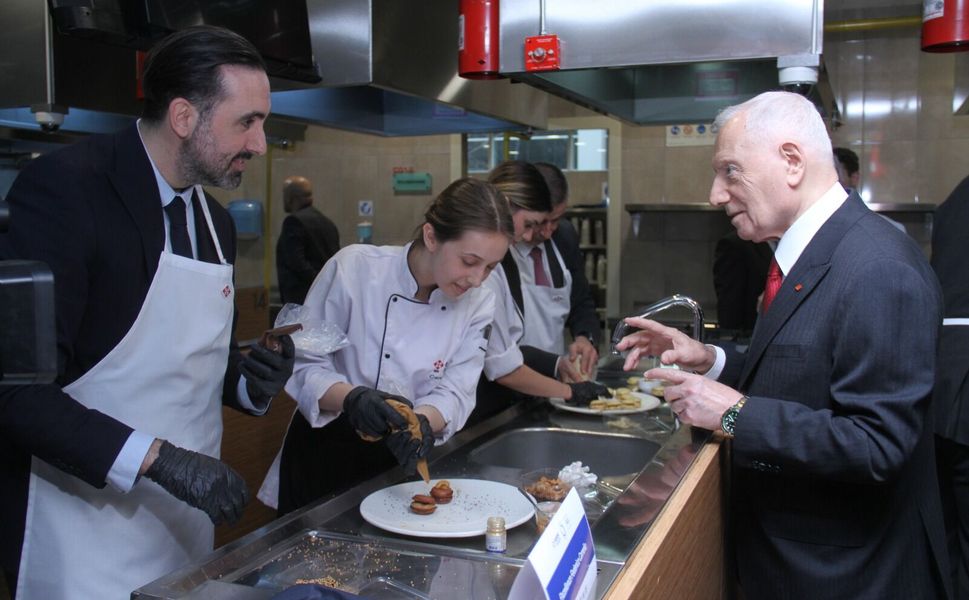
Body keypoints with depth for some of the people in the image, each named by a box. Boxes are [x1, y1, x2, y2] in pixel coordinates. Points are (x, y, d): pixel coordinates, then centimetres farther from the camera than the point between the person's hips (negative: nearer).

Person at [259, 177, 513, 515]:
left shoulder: (478, 305, -8)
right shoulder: (355, 268, -20)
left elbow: (454, 392, -10)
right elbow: (303, 366, -16)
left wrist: (423, 421, -32)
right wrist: (352, 398, -35)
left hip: (400, 461, 3)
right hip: (326, 452, -3)